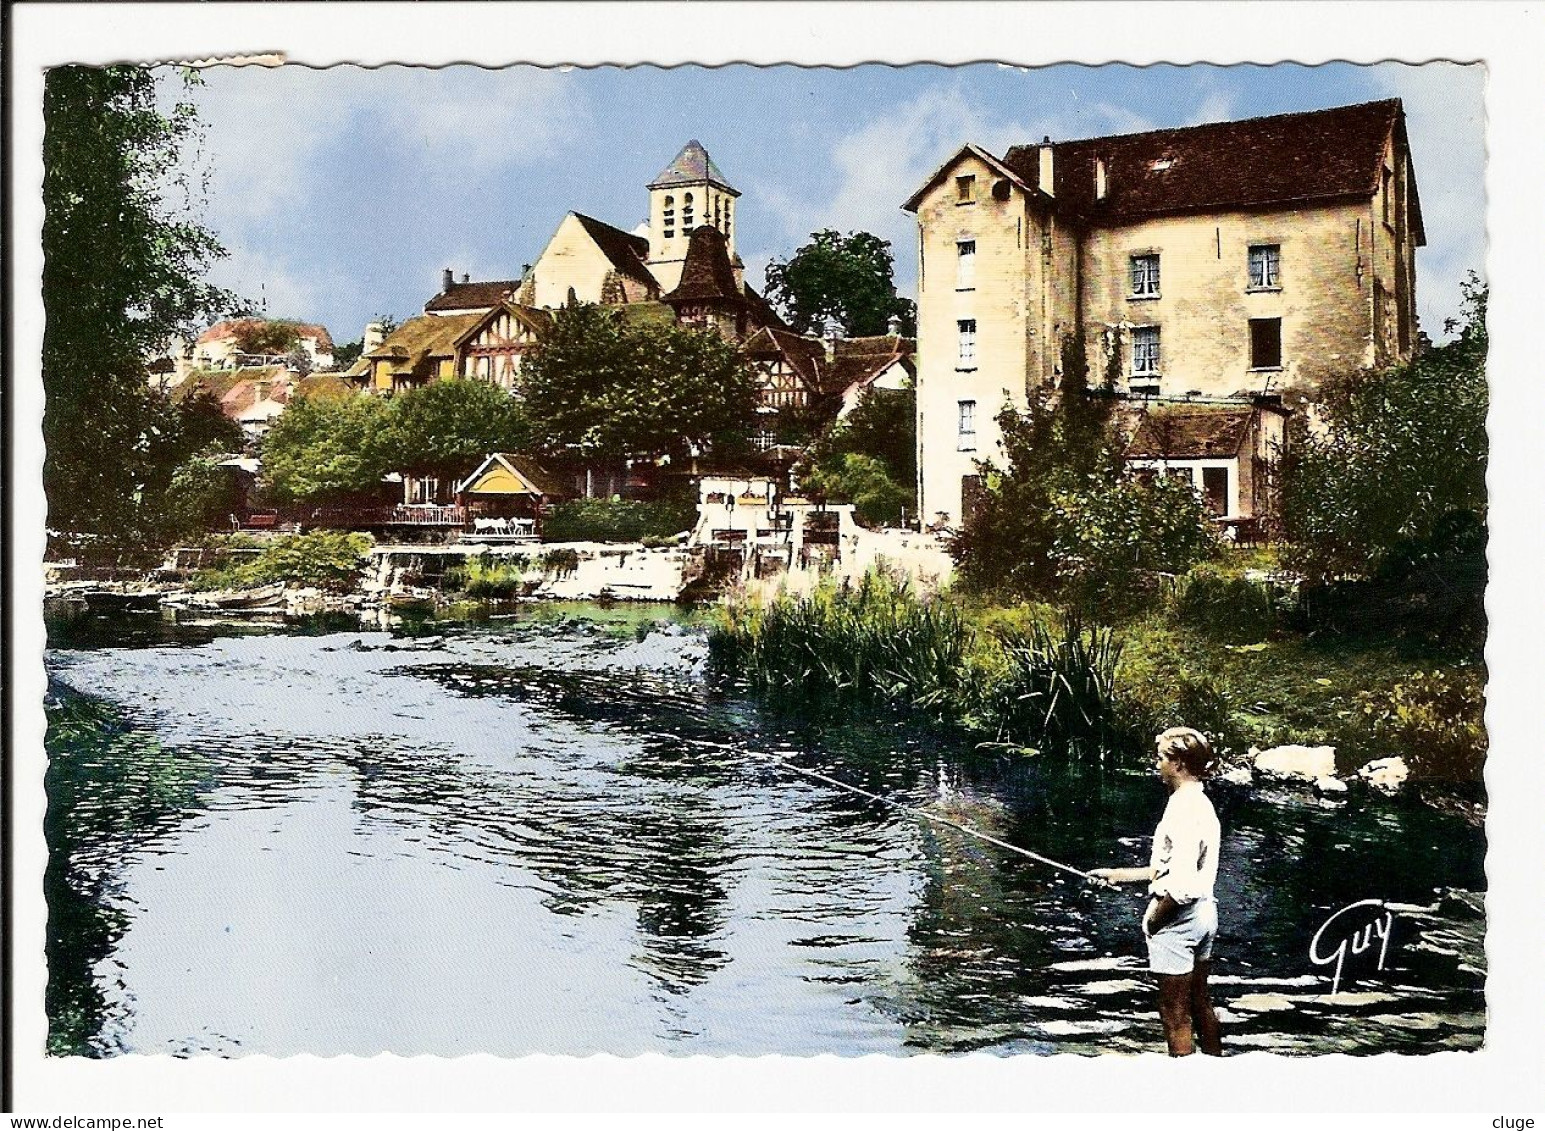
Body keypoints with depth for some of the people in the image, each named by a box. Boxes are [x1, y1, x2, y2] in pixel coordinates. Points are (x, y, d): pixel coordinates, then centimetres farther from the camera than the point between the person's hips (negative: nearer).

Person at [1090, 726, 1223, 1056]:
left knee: (1175, 1013, 1)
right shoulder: (1201, 803, 10)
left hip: (1178, 918, -10)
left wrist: (1154, 917, -13)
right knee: (1199, 1003, 21)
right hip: (1204, 914, 10)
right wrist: (1118, 875, 16)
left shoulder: (1183, 808, -21)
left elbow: (1181, 884, -27)